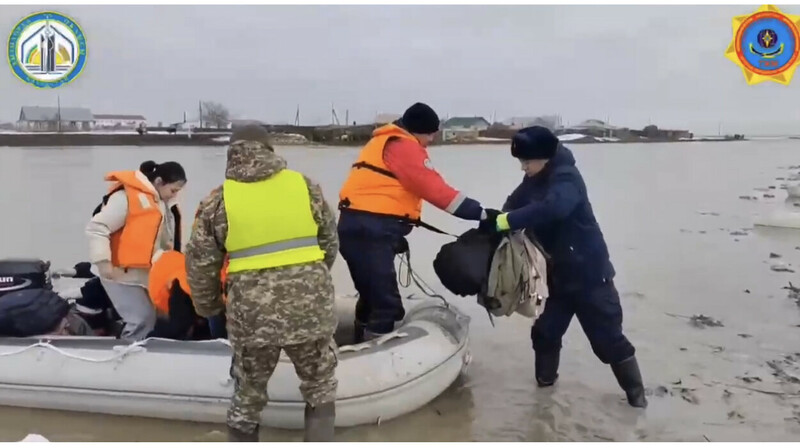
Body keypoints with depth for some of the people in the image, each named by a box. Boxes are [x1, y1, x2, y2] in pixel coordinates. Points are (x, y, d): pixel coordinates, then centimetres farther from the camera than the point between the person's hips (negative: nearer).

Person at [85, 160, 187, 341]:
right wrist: (103, 263, -22)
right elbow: (96, 227, -19)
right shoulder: (127, 196, -17)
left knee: (154, 317, 10)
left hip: (146, 274, 9)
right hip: (122, 273, -9)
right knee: (143, 319, -13)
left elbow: (165, 241, 18)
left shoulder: (164, 204, 11)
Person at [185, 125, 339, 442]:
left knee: (247, 397, 20)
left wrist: (208, 307, 20)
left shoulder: (218, 201, 0)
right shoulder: (305, 185, 4)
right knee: (321, 388, 21)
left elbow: (200, 265, 3)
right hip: (310, 309, 1)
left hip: (252, 315, 0)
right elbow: (330, 244, 11)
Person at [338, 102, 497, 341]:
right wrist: (481, 213, -14)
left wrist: (397, 234, 19)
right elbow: (435, 189, -15)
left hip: (358, 227, 11)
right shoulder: (403, 146, -8)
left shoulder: (385, 142, 24)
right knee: (387, 303, -9)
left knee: (372, 296, 22)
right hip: (371, 231, -11)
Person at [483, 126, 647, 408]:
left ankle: (635, 392, 18)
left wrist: (505, 221, -42)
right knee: (546, 329, 15)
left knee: (608, 337, 1)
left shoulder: (566, 179, -24)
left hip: (588, 272, -7)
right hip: (557, 272, 8)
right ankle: (545, 379, 34)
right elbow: (516, 203, 8)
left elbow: (551, 208, -43)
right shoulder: (534, 180, 3)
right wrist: (498, 220, -15)